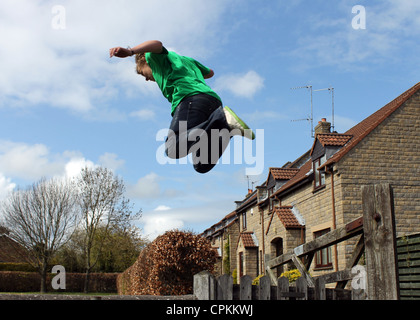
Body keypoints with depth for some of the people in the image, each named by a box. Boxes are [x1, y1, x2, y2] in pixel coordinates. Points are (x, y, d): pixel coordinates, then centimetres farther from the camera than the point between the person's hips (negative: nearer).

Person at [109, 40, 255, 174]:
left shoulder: (156, 57, 22)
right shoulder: (186, 60, 41)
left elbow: (157, 44, -2)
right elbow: (210, 73, 56)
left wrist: (130, 51, -16)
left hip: (191, 98, -7)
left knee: (173, 149, -27)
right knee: (201, 166, 0)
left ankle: (222, 118, -35)